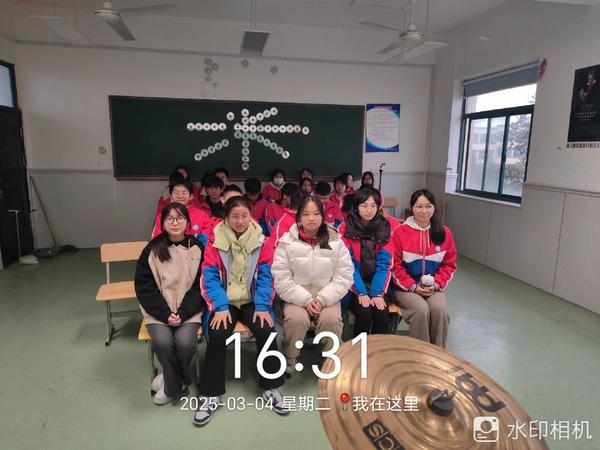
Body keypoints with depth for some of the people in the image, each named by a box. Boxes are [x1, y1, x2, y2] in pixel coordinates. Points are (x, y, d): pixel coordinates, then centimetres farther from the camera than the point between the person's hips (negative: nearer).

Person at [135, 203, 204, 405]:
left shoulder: (197, 248, 0)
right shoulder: (153, 250, 1)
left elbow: (200, 285, -1)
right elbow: (144, 286, -1)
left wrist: (183, 313, -13)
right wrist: (165, 313, -12)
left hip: (189, 309, 0)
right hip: (159, 310, 1)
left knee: (185, 342, -26)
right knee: (163, 342, -26)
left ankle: (171, 384, 7)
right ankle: (176, 382, 4)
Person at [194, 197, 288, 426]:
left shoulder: (262, 242, -2)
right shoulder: (215, 243, -3)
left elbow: (266, 276, -3)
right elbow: (210, 278, -6)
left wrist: (262, 307, -15)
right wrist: (220, 308, -18)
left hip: (252, 301, 1)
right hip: (225, 302, 0)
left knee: (266, 330, -25)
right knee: (218, 335, -26)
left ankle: (271, 388, -4)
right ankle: (210, 395, -8)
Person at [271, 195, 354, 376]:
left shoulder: (336, 242, -1)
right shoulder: (287, 242, -4)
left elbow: (344, 276, -3)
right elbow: (281, 278, -8)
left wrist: (323, 299, -14)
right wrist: (305, 300, -16)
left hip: (327, 298, 1)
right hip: (296, 297, -1)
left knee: (332, 319, -27)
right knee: (296, 319, -29)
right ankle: (290, 357, 1)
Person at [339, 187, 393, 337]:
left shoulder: (385, 228, 1)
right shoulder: (345, 228, -6)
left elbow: (384, 264, -3)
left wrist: (378, 293, -14)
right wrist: (361, 292, -18)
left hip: (376, 285, 2)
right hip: (353, 286, -2)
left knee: (382, 314, -21)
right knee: (364, 313, -24)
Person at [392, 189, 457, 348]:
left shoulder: (444, 233, 3)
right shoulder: (400, 232, -6)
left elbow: (449, 264, 9)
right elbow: (395, 265, -4)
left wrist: (436, 284, -6)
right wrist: (413, 286, -12)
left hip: (433, 288, 2)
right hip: (406, 287, -2)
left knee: (439, 309, -26)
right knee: (421, 309, -28)